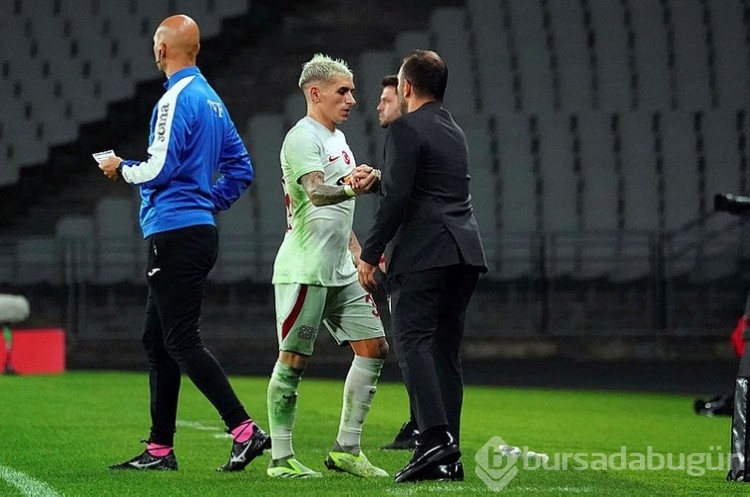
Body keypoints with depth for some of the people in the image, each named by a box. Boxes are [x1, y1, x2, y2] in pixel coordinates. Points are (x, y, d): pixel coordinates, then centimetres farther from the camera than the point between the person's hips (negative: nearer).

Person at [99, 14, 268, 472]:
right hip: (199, 227, 10)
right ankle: (160, 450, 15)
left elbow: (159, 170, -19)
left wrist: (121, 169, -1)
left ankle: (245, 431, -15)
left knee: (182, 341, -10)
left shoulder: (177, 100, -13)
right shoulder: (212, 100, 16)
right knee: (157, 342, 13)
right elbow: (241, 168, 20)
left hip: (176, 235, -10)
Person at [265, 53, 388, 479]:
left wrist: (356, 251, 20)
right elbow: (317, 193, -30)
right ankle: (281, 459, 1)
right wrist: (351, 188, -48)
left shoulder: (338, 138, 18)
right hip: (304, 270, -9)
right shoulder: (302, 138, -12)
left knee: (374, 349, 5)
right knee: (294, 361, -5)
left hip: (342, 271, 9)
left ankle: (346, 450, 11)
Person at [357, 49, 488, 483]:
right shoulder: (454, 131, 21)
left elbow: (397, 198, -13)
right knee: (446, 350, 8)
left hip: (424, 252, -8)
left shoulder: (406, 130, -6)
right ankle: (448, 457, 5)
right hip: (465, 252, 8)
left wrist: (370, 253, -7)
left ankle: (435, 437, -27)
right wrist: (375, 180, 44)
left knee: (413, 342, -11)